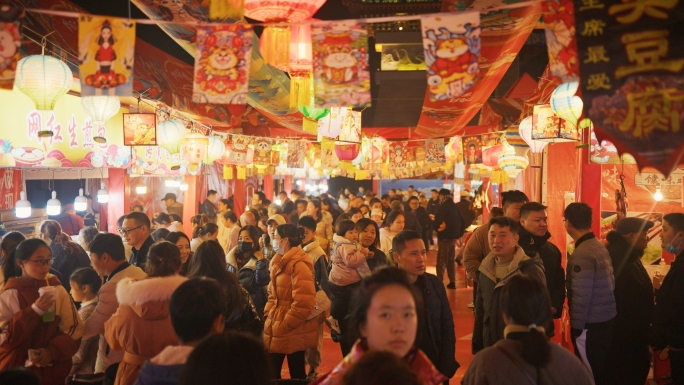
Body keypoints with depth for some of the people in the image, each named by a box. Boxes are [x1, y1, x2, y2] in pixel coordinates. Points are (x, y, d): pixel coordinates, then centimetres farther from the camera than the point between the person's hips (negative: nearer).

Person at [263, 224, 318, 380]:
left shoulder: (299, 265, -17)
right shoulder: (278, 263, 13)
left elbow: (303, 302, -23)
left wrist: (285, 325, -16)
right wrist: (268, 315, 7)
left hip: (294, 331, -8)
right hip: (277, 330, 9)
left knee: (296, 374, 5)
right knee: (271, 373, 12)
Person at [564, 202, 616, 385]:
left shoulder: (581, 254, -20)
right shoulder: (601, 247, 5)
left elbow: (581, 296, -21)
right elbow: (609, 285, 7)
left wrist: (576, 326, -10)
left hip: (590, 326, -8)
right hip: (606, 321, 8)